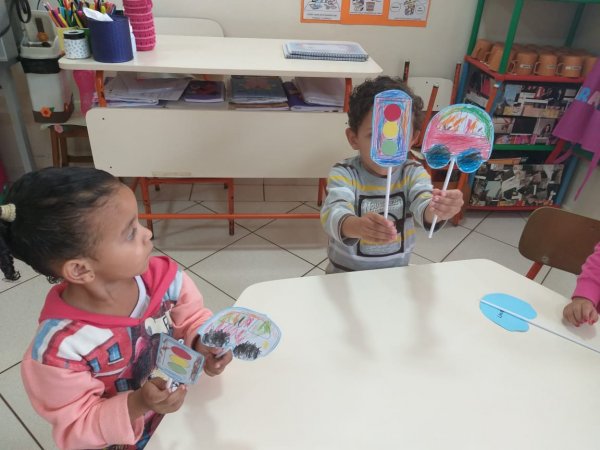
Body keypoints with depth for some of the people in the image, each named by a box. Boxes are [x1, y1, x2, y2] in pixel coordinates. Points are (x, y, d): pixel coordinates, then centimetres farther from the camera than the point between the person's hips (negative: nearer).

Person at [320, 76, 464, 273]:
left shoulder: (413, 173, -4)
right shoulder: (344, 174, -11)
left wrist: (437, 211, -44)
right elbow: (333, 214, -28)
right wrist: (357, 226, -49)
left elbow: (423, 207, -22)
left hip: (397, 274, 3)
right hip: (346, 275, -3)